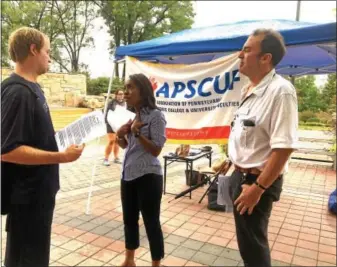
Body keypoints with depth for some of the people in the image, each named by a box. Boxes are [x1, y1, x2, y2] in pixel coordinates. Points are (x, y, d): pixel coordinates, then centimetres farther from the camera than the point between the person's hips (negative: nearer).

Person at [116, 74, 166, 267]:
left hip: (148, 177, -7)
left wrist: (137, 133, -20)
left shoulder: (155, 115, -11)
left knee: (151, 223, 4)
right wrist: (120, 135, -1)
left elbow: (156, 150, -15)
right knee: (129, 220, 19)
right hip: (128, 175, 8)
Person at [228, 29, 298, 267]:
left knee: (252, 246, 10)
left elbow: (284, 147, -26)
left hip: (258, 181, -8)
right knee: (247, 242, 25)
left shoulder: (280, 91, -22)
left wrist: (258, 188, -24)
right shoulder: (249, 89, 6)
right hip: (240, 175, 8)